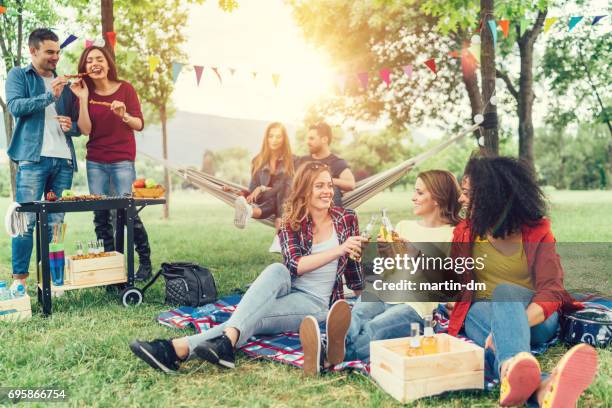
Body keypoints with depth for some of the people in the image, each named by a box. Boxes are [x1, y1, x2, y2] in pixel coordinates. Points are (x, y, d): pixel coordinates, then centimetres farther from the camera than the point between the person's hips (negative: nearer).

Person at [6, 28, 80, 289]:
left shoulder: (64, 83, 21)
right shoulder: (18, 76, 10)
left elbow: (78, 125, 24)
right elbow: (15, 106, -8)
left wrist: (71, 126, 1)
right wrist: (50, 96, -18)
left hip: (63, 159, 4)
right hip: (33, 157, -4)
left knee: (56, 222, 3)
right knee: (27, 220, -7)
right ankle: (19, 277, -2)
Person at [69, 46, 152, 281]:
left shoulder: (125, 88, -1)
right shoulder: (85, 93, 5)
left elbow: (140, 125, -3)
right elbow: (85, 130, -5)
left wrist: (124, 115, -21)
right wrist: (83, 98, -10)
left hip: (122, 160, -3)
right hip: (95, 162, 3)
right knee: (100, 215, 2)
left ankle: (145, 262, 5)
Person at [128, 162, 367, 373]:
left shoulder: (346, 219, 0)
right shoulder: (291, 224, 1)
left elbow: (353, 262, 14)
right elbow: (295, 265, -15)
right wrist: (338, 250, -23)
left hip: (317, 303, -1)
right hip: (288, 291, 1)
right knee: (277, 271, -34)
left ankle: (182, 348, -46)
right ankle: (212, 342, -50)